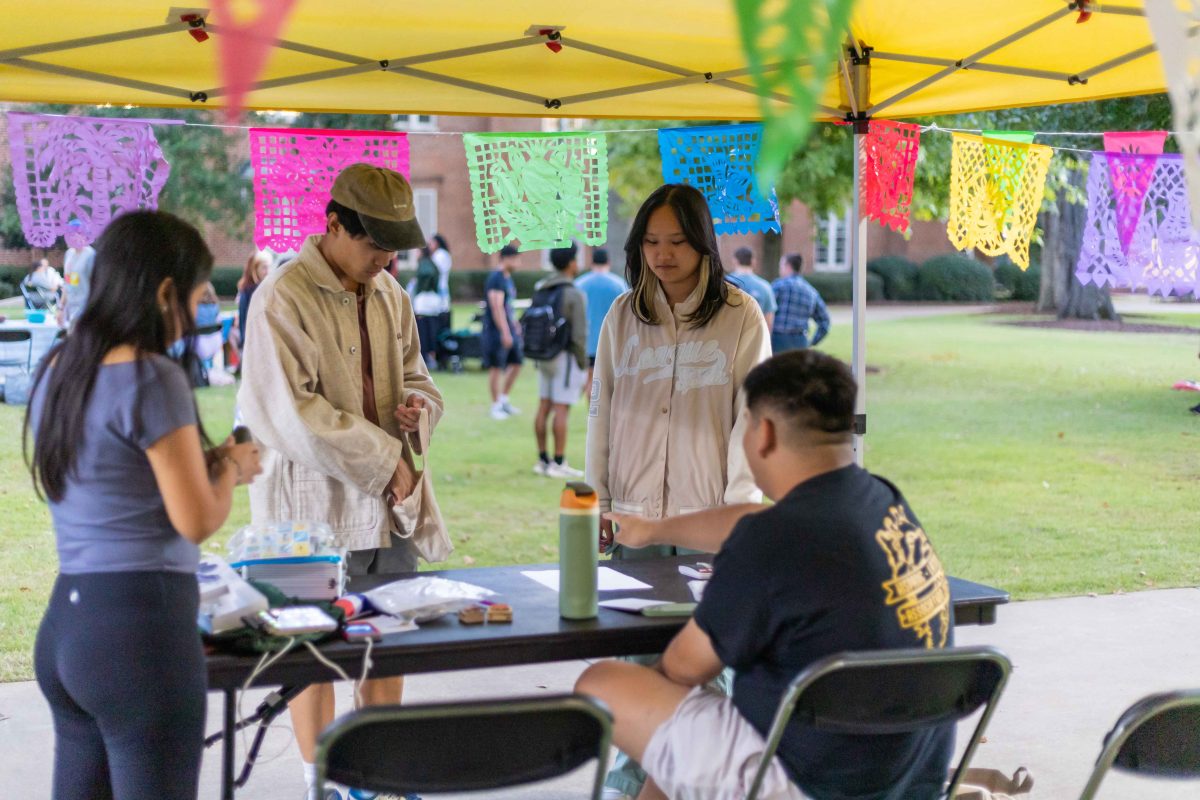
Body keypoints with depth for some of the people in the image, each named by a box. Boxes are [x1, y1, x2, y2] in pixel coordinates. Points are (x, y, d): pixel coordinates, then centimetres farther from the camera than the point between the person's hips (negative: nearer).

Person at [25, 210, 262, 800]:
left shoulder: (57, 370, 10)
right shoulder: (153, 378, -15)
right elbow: (197, 522, -13)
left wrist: (200, 462, 16)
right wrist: (232, 468, 5)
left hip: (66, 622, 8)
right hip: (142, 626, -8)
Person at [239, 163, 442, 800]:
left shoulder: (389, 295, 9)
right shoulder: (283, 299, -14)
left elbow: (415, 375, 22)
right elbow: (294, 413, -20)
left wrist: (418, 403, -3)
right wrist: (384, 459, -16)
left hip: (387, 503, 7)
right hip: (313, 505, -7)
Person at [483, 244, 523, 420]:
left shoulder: (508, 278, 14)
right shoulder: (496, 279, -15)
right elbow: (497, 308, -21)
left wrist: (515, 324, 21)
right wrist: (505, 332, -24)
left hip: (509, 329, 9)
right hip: (496, 331, -9)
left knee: (516, 364, 11)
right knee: (496, 368, -2)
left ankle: (504, 399, 23)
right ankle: (496, 406, 6)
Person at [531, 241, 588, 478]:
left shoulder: (540, 290, 6)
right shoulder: (575, 295, -17)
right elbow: (579, 335, -19)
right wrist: (583, 367, -11)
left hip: (546, 357, 7)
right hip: (567, 358, -7)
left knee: (544, 409, 9)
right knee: (562, 411, -5)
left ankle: (543, 461, 13)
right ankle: (559, 464, -4)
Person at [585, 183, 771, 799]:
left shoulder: (742, 318, -2)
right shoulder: (623, 316, 6)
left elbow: (752, 419, -3)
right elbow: (601, 412, 9)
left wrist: (740, 506, -8)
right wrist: (596, 500, 7)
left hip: (708, 515, -2)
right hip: (634, 511, 3)